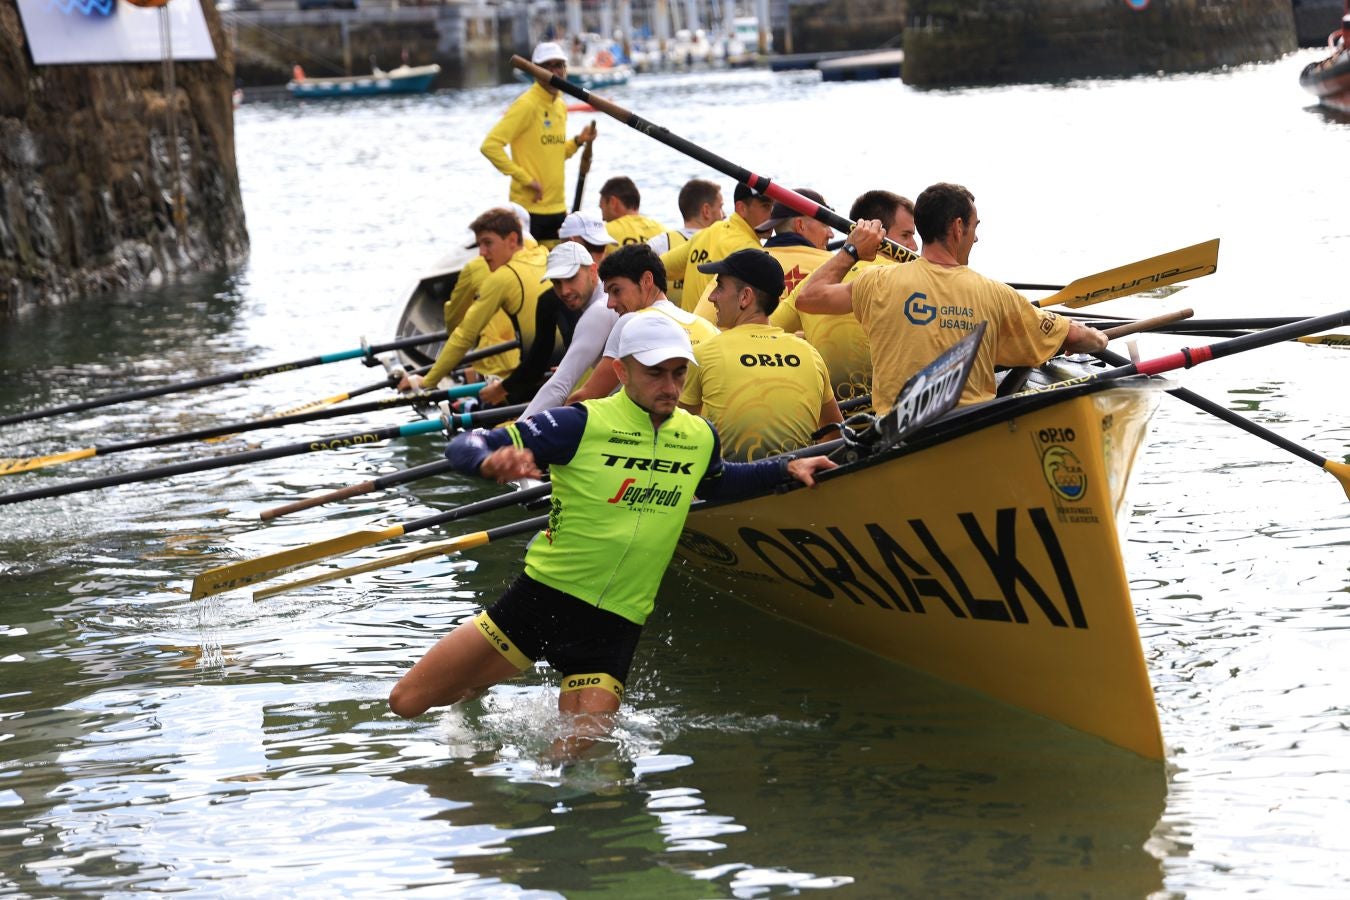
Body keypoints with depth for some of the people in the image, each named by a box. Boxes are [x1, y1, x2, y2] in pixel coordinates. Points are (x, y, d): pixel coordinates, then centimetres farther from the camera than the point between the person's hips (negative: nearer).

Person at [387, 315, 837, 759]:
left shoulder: (699, 438, 4)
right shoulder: (582, 425, -13)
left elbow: (716, 482, 30)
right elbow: (463, 448, -16)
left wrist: (786, 468, 20)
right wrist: (493, 461, -38)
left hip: (615, 627, 3)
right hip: (542, 599, -2)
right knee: (406, 702, -1)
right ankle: (480, 683, 32)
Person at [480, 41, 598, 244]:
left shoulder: (561, 106, 13)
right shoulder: (526, 105, -12)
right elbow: (490, 146, -20)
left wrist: (578, 142, 6)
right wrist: (525, 178, -18)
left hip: (558, 208, 8)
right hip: (530, 207, -8)